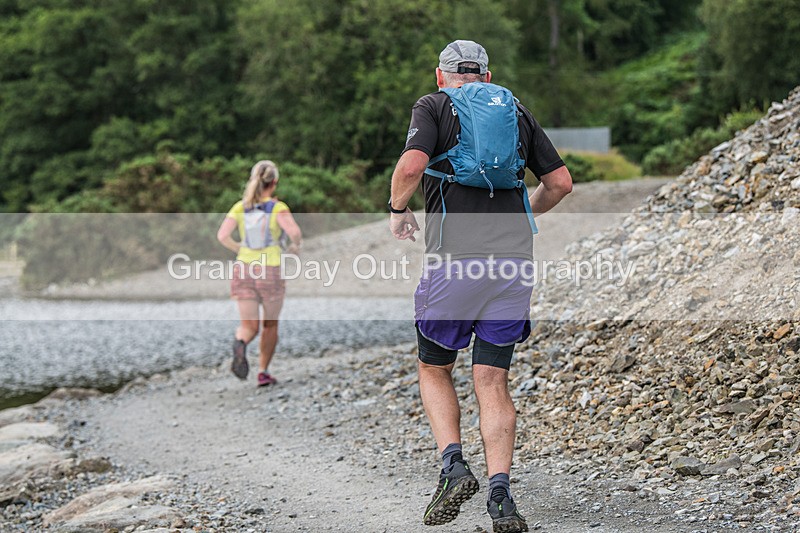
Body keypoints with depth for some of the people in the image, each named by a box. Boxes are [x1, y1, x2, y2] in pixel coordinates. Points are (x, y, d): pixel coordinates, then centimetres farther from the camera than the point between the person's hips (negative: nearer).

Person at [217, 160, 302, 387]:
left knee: (250, 327, 3)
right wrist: (296, 245, 0)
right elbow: (295, 232, -23)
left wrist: (238, 249, 11)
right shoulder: (278, 208, -7)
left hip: (244, 269, 2)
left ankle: (240, 343, -32)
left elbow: (222, 235, -9)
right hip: (271, 271, -2)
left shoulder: (240, 207, 2)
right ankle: (263, 372, 18)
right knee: (270, 324, 19)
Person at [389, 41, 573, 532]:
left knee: (434, 370, 15)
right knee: (493, 381, 5)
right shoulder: (517, 111, 17)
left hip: (455, 257, -3)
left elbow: (412, 165, -13)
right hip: (515, 258, 3)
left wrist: (398, 210, 5)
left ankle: (454, 466, -3)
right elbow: (561, 183, 15)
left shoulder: (433, 106, 6)